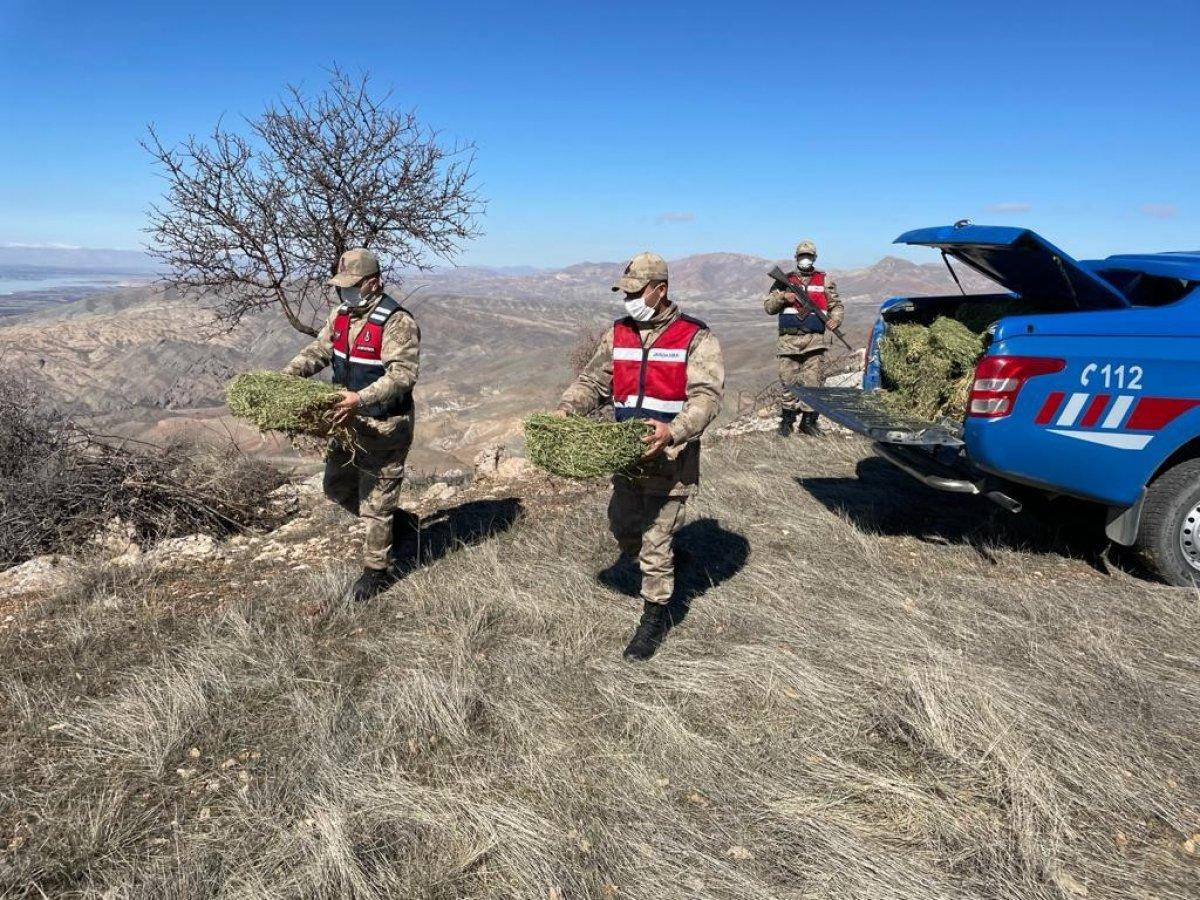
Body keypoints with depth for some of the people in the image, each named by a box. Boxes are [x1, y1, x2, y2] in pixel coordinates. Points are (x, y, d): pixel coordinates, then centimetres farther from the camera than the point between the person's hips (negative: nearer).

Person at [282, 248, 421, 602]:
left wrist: (361, 399, -38)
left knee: (375, 499, 2)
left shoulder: (397, 321, -21)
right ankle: (401, 524, 37)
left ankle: (377, 571, 21)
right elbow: (318, 350, 12)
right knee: (337, 486, 21)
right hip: (349, 421, 9)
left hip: (384, 426, -9)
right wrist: (283, 376, -3)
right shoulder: (342, 314, 6)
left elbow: (403, 374, -28)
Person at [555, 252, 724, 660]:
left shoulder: (694, 337, -10)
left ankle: (655, 617, 20)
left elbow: (706, 396, -19)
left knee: (656, 543, 1)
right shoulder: (618, 333, 8)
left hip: (669, 459, -6)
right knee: (623, 526, 21)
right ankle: (666, 565, 50)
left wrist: (672, 432, -35)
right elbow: (593, 380, 8)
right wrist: (565, 409, -11)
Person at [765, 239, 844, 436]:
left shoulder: (824, 280, 12)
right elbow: (768, 307, 9)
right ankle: (787, 419, 14)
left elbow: (836, 305, 16)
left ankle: (808, 421, 8)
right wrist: (783, 296, -9)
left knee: (812, 382, -2)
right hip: (788, 339, 0)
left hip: (813, 340, 0)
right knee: (788, 381, 2)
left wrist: (836, 318, -5)